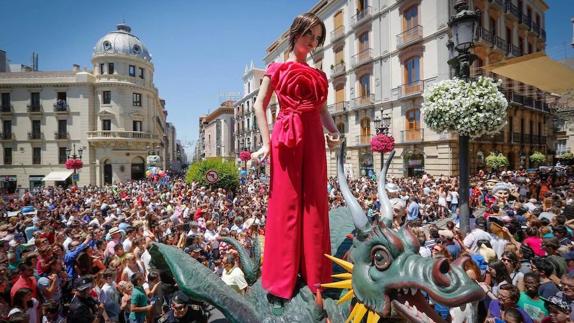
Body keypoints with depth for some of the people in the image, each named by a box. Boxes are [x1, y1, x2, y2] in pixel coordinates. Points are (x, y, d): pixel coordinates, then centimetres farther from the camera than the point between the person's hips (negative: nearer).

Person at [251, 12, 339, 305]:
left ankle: (316, 276, 17)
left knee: (315, 204, 4)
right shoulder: (278, 68, 10)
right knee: (286, 204, -5)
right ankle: (280, 282, 7)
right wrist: (266, 142, -10)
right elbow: (260, 105, 2)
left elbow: (322, 108, 17)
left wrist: (334, 131, -3)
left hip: (313, 138, 5)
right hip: (286, 137, -4)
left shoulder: (317, 75, 22)